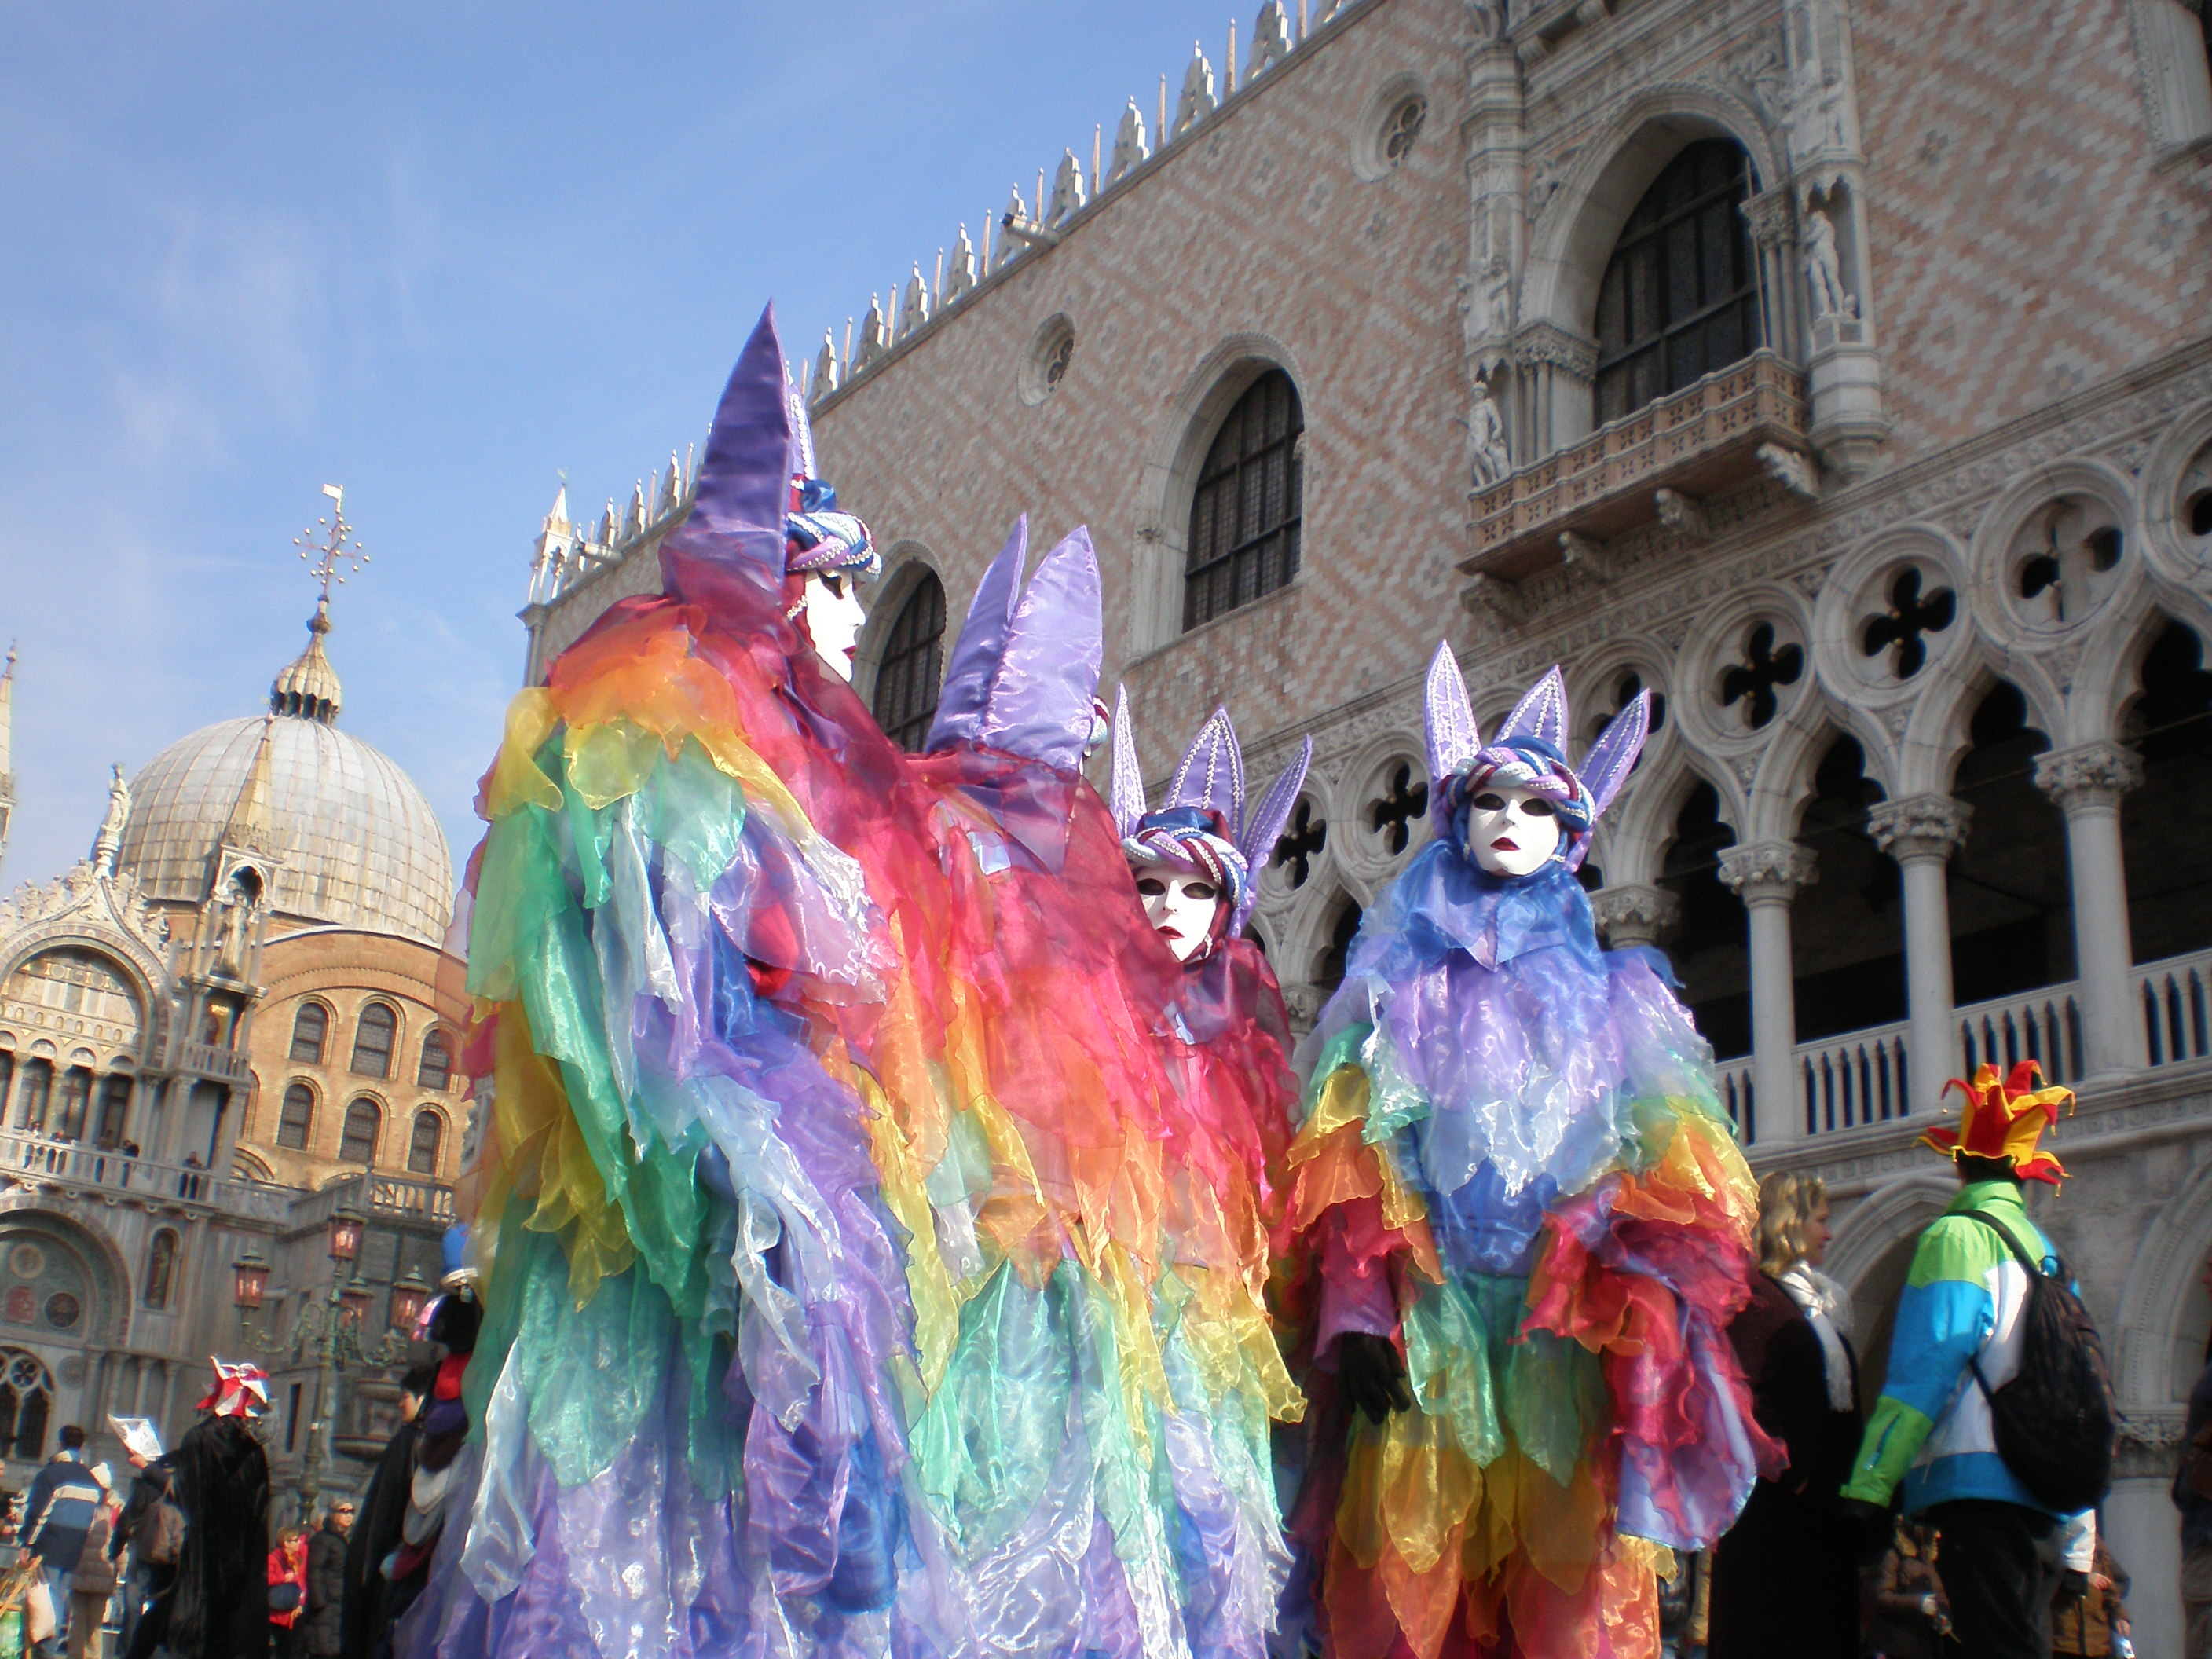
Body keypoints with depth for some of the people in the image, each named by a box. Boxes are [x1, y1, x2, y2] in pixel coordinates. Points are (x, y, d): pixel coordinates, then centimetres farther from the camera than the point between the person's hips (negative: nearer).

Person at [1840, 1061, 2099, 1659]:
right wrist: (2078, 1542, 22)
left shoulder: (1958, 1235, -3)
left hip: (1981, 1484, -8)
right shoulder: (2044, 1249, 18)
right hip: (2049, 1498, 8)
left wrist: (1868, 1484, -13)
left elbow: (1922, 1373, -12)